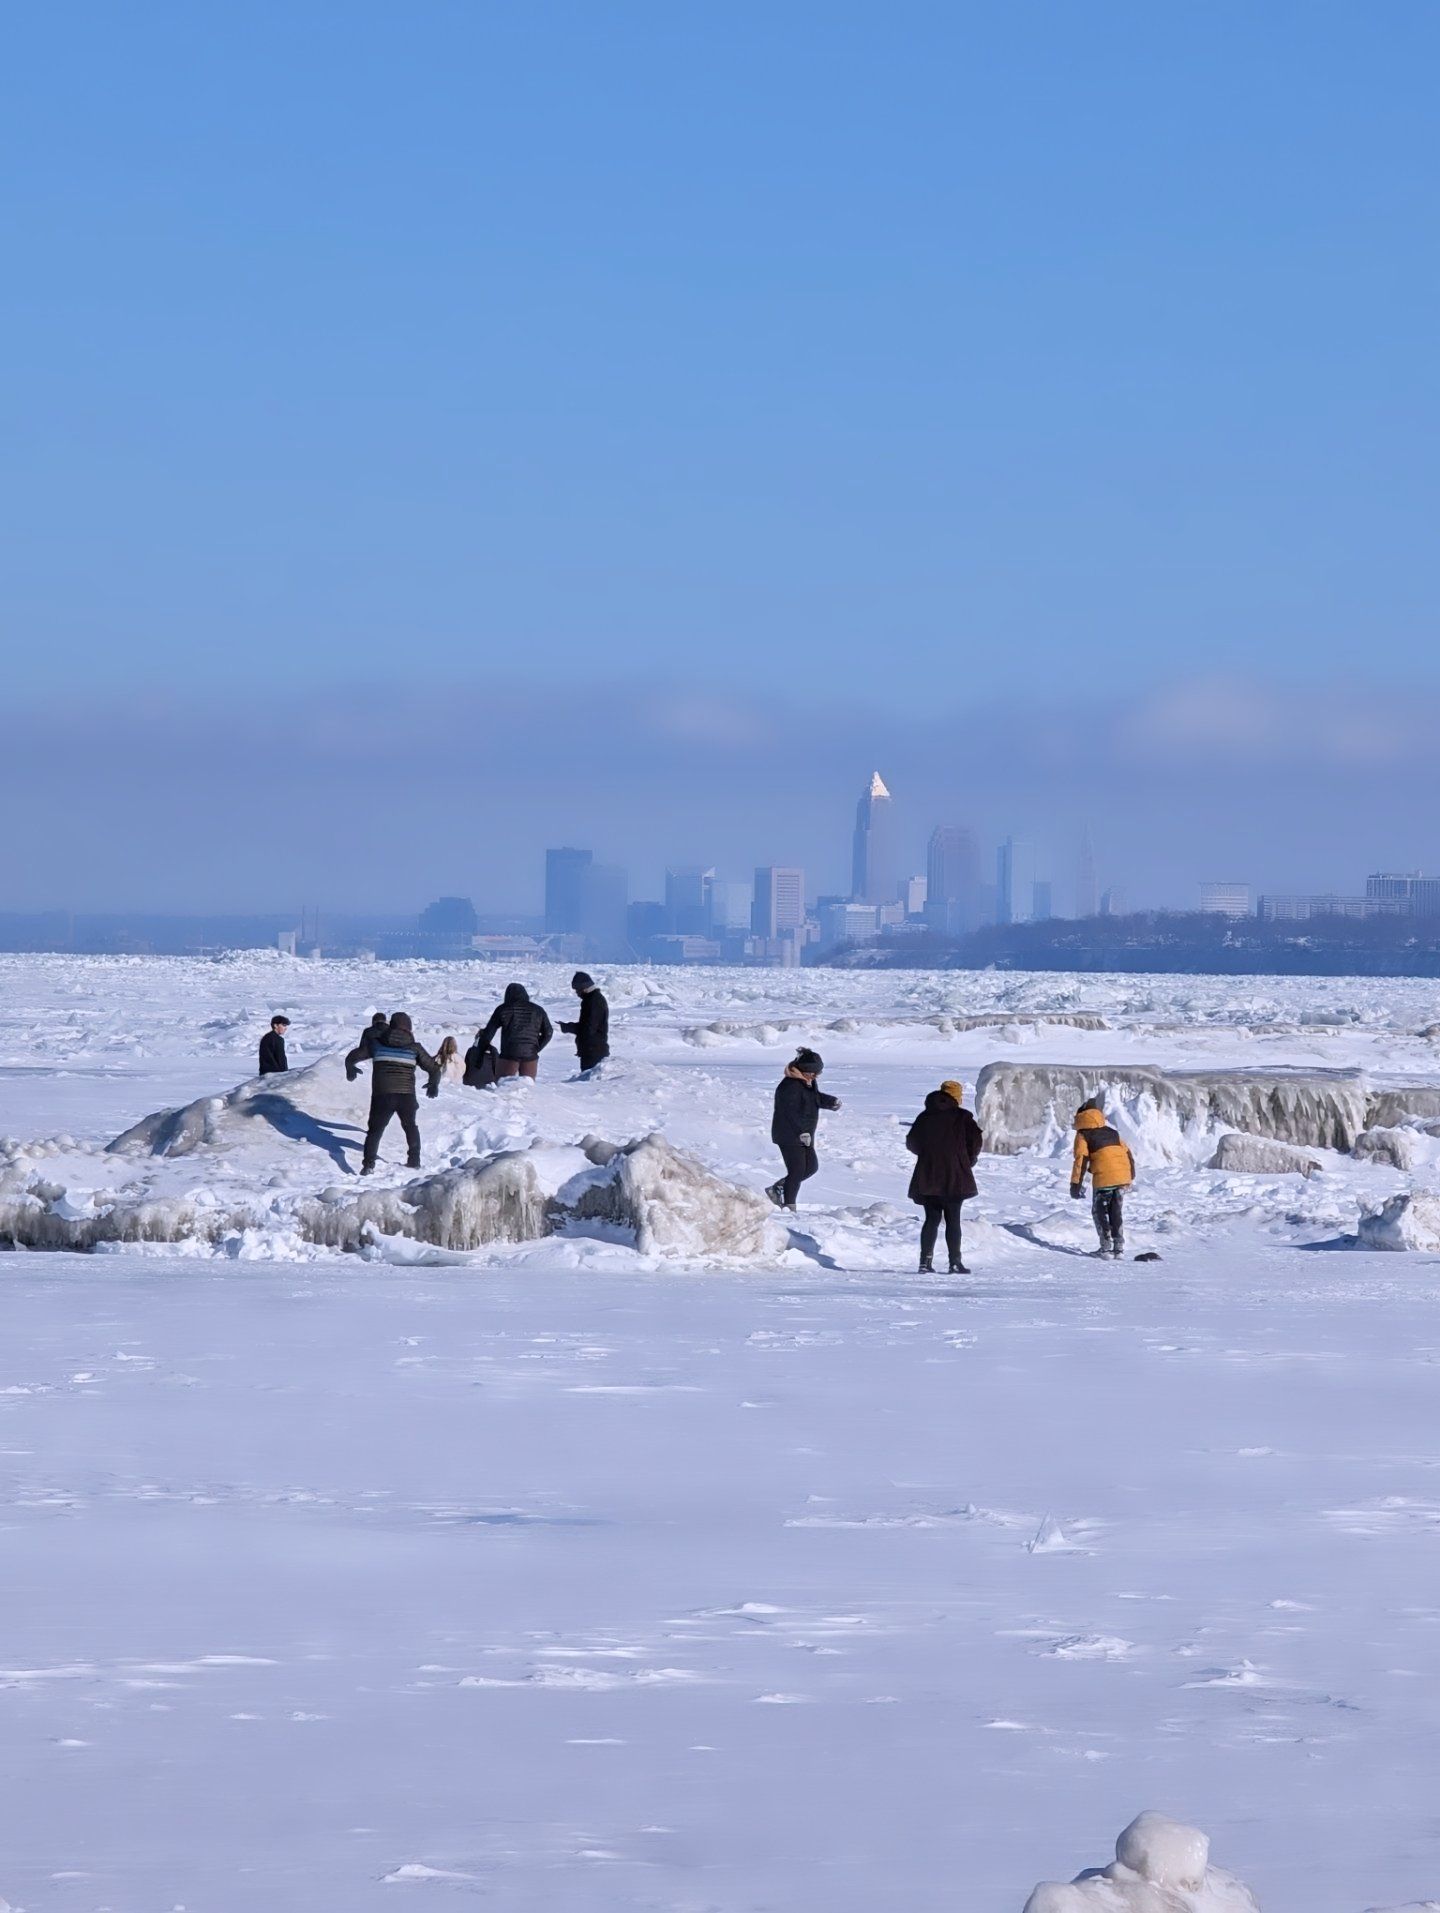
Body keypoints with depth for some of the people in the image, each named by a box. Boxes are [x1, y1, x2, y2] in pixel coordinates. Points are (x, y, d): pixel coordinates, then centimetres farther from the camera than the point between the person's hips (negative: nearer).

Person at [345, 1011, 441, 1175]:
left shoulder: (376, 1043, 8)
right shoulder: (414, 1048, 9)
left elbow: (352, 1057, 12)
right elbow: (434, 1068, 13)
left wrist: (350, 1070, 32)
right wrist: (433, 1085, 29)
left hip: (382, 1096, -1)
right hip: (407, 1096, 1)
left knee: (375, 1130, 8)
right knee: (410, 1127, 26)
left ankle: (368, 1164, -9)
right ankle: (414, 1160, 31)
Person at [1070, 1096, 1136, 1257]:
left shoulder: (1083, 1135, 5)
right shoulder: (1113, 1133, 21)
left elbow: (1081, 1160, -6)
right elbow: (1128, 1154, 20)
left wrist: (1076, 1184, -5)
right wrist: (1130, 1177, 27)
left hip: (1103, 1179, -5)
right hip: (1123, 1177, 5)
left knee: (1100, 1212, 10)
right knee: (1117, 1213, 16)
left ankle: (1106, 1246, 0)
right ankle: (1119, 1247, 12)